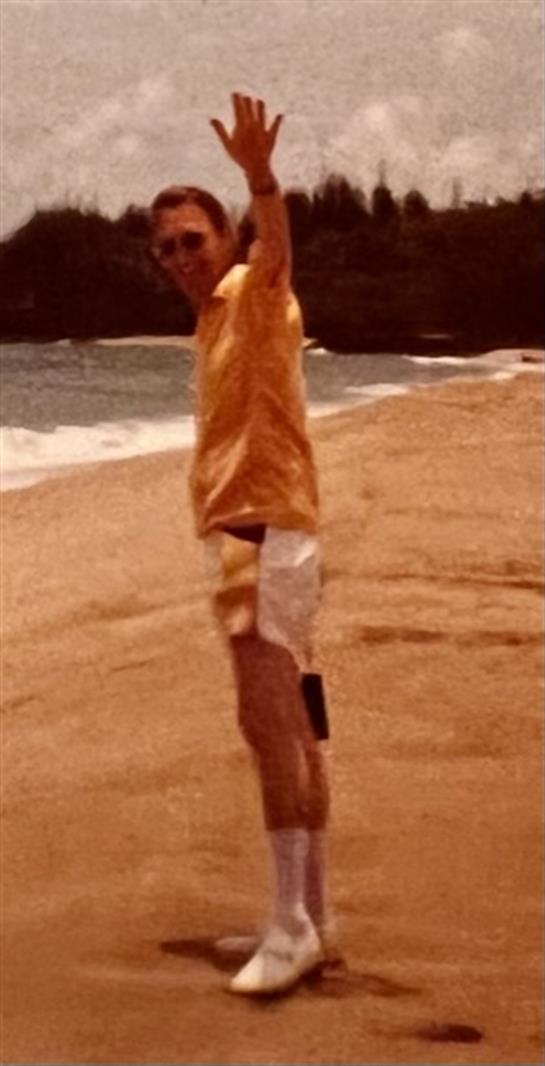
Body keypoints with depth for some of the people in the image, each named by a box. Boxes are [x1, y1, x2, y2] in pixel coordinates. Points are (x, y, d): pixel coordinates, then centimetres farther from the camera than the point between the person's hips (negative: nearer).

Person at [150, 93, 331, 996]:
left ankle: (293, 922, -19)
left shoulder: (254, 296, -7)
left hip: (267, 532, -10)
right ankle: (307, 916, 15)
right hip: (239, 535, 10)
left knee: (268, 718, -17)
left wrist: (261, 177, -51)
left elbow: (276, 253, -32)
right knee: (288, 726, 10)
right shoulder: (216, 320, 20)